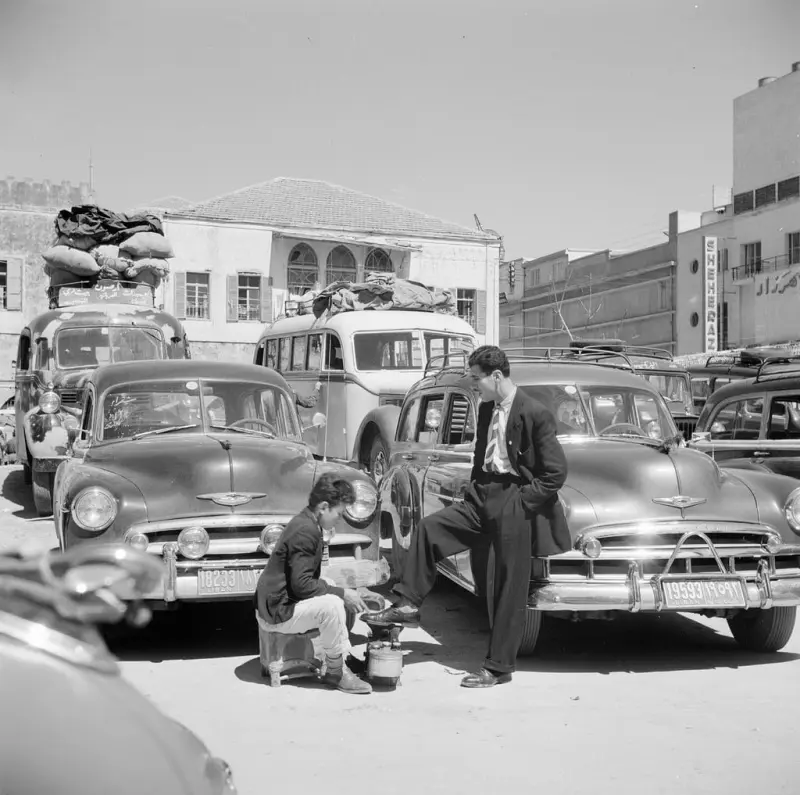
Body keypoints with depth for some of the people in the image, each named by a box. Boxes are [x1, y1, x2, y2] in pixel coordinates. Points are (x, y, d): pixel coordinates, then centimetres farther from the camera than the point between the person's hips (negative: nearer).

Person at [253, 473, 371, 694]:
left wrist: (343, 592, 7)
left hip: (278, 599, 11)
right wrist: (341, 593, -17)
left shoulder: (305, 523, 10)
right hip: (278, 610, -11)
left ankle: (343, 658, 12)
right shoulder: (306, 531, -22)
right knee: (330, 605, -26)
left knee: (337, 599, 16)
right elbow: (301, 584, -25)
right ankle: (335, 673, -11)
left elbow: (307, 578, 17)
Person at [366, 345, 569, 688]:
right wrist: (474, 490, 8)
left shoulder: (535, 414, -15)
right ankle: (407, 604, 7)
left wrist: (522, 501, -14)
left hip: (516, 505, -7)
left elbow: (556, 473, -14)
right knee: (428, 528, -3)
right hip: (483, 495, 7)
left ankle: (498, 668, 10)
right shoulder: (487, 409, 9)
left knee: (510, 592, 1)